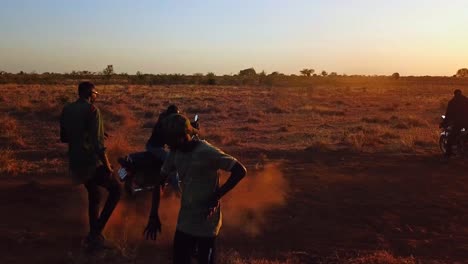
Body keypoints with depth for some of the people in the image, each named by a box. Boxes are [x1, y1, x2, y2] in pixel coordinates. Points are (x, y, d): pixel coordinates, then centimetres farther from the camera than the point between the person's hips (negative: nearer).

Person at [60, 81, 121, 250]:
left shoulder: (67, 110, 9)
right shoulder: (91, 110, -14)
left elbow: (63, 138, 18)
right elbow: (98, 142, -20)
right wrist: (107, 165, -15)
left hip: (76, 162, 8)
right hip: (91, 161, -8)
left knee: (93, 196, 21)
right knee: (115, 190, 4)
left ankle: (93, 235, 27)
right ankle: (96, 233, -2)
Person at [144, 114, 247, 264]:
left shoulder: (206, 152, -22)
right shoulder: (175, 153, -1)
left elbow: (240, 171, -20)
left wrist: (216, 197, -20)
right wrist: (154, 216, 5)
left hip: (206, 224, -6)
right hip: (184, 223, 6)